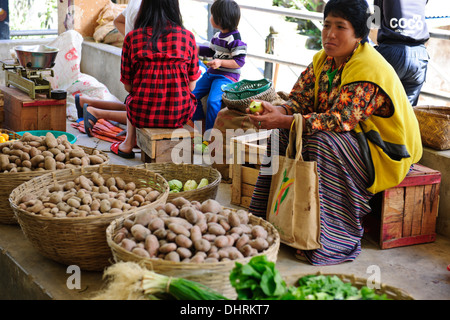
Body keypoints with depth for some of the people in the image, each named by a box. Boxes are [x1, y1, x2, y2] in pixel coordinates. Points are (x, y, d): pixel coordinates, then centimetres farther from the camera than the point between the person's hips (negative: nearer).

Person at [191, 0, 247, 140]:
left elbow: (239, 61, -18)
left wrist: (221, 62, -26)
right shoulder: (217, 35, 11)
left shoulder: (235, 39, -16)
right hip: (211, 74, 9)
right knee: (192, 94, 0)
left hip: (227, 76, -9)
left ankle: (209, 137, -16)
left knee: (213, 100, -27)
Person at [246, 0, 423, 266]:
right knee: (283, 135, -9)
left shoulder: (370, 72, -24)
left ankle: (328, 243, -26)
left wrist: (283, 120, -36)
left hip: (383, 152, -8)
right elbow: (301, 102, 0)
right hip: (350, 135, 8)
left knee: (321, 142, -33)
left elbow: (340, 120, -31)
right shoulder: (324, 60, 3)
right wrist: (274, 112, -23)